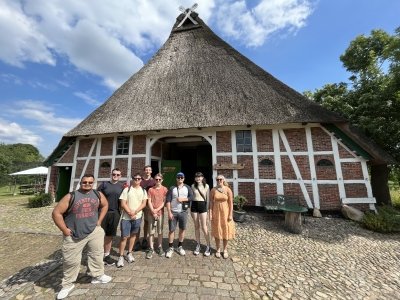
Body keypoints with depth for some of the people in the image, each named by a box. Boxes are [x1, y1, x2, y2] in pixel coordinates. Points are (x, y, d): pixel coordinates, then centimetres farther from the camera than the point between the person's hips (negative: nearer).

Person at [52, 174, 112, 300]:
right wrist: (64, 230, -10)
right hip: (74, 235, -3)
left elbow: (105, 205, 12)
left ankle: (98, 276, 37)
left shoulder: (98, 194, -3)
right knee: (71, 261, 10)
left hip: (94, 231, 3)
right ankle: (67, 284, 36)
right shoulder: (71, 196, -12)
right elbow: (56, 213, -9)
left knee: (97, 255, 15)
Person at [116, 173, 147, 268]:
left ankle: (129, 253, 31)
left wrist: (135, 212, -14)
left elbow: (144, 203, -2)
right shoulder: (126, 190, -5)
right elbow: (123, 204, -9)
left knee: (133, 235, 15)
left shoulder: (143, 191, 2)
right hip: (126, 217, -3)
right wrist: (130, 213, -14)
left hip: (138, 216, 3)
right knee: (124, 237, 1)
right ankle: (121, 257, 17)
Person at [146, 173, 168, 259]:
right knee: (151, 232, 6)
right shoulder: (150, 189, 1)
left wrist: (157, 209, -11)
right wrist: (153, 212, -9)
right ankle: (151, 249, 19)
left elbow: (165, 201, -3)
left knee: (160, 231, 9)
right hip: (151, 213, 1)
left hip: (160, 213, 0)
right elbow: (149, 202, -2)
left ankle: (159, 247, 24)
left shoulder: (165, 189, -2)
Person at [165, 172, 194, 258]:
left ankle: (180, 247, 29)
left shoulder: (187, 187, 4)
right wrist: (169, 212, -10)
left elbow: (192, 197, -4)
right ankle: (170, 248, 21)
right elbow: (168, 201, -4)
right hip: (173, 212, -1)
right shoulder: (172, 188, -1)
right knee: (171, 230, 5)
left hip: (183, 212, 1)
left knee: (182, 229, 11)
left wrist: (182, 199, -14)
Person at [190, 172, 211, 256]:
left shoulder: (206, 186, -3)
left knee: (204, 228, 1)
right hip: (194, 205, 3)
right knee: (196, 227, 13)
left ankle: (208, 246, 19)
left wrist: (207, 209, -1)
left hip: (202, 205, -2)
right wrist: (190, 208, 8)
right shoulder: (193, 186, 2)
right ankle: (198, 245, 29)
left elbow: (207, 198, 1)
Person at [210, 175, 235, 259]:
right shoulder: (213, 190, -5)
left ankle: (225, 250, 30)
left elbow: (231, 203, -6)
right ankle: (218, 249, 30)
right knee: (217, 231, 12)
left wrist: (230, 214, -9)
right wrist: (210, 213, -5)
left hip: (225, 212, -1)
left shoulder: (228, 190, -8)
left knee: (225, 231, 11)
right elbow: (211, 202, -2)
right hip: (216, 212, 1)